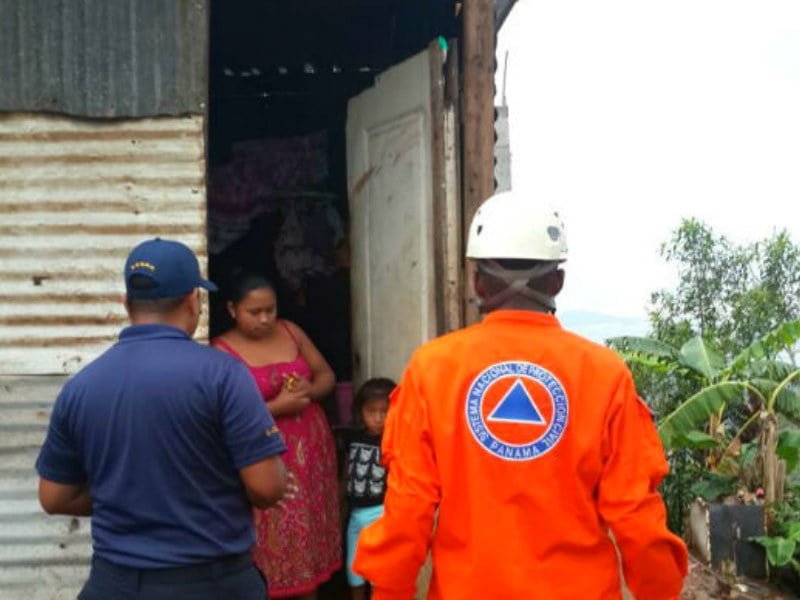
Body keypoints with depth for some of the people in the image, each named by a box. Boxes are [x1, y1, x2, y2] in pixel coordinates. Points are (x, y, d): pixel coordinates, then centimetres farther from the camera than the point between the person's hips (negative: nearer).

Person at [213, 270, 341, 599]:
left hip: (311, 452, 5)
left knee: (312, 535, 9)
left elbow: (326, 375, 12)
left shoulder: (290, 331, 7)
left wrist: (311, 390, -10)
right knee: (272, 545, -3)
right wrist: (276, 406, -22)